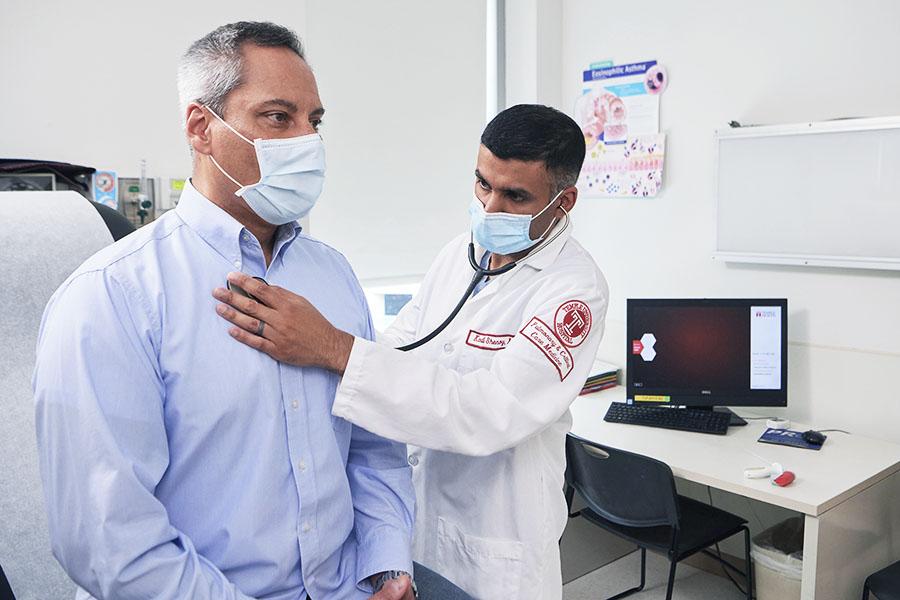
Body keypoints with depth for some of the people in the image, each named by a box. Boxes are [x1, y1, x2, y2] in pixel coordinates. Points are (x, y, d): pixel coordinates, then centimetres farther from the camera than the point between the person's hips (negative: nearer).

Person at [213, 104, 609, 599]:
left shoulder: (575, 287, -22)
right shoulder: (462, 250, 0)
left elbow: (489, 412, -33)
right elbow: (398, 344, 7)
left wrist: (334, 348, -39)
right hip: (415, 506, 6)